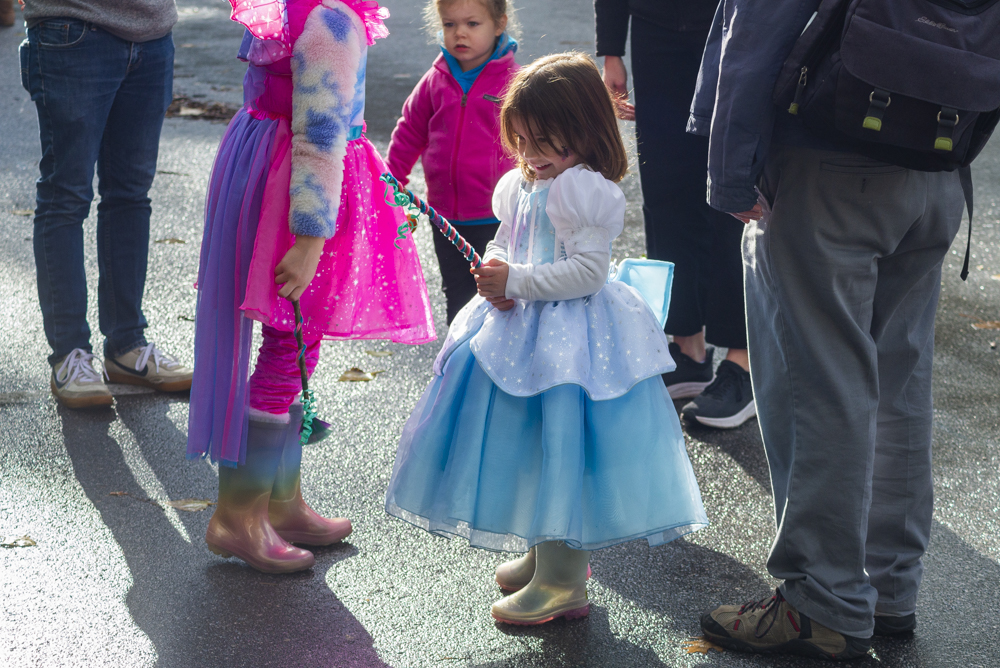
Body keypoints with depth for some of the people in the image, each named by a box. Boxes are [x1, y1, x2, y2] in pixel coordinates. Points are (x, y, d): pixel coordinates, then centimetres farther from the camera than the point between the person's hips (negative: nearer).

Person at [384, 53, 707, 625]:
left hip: (571, 336, -9)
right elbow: (504, 241, 18)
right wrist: (494, 271, -5)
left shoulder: (586, 192, -18)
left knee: (560, 445, -4)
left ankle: (564, 583, 7)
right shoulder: (520, 187, 8)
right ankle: (544, 553, 36)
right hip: (522, 327, 9)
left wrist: (517, 282, -23)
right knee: (528, 447, 18)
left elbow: (588, 271, -23)